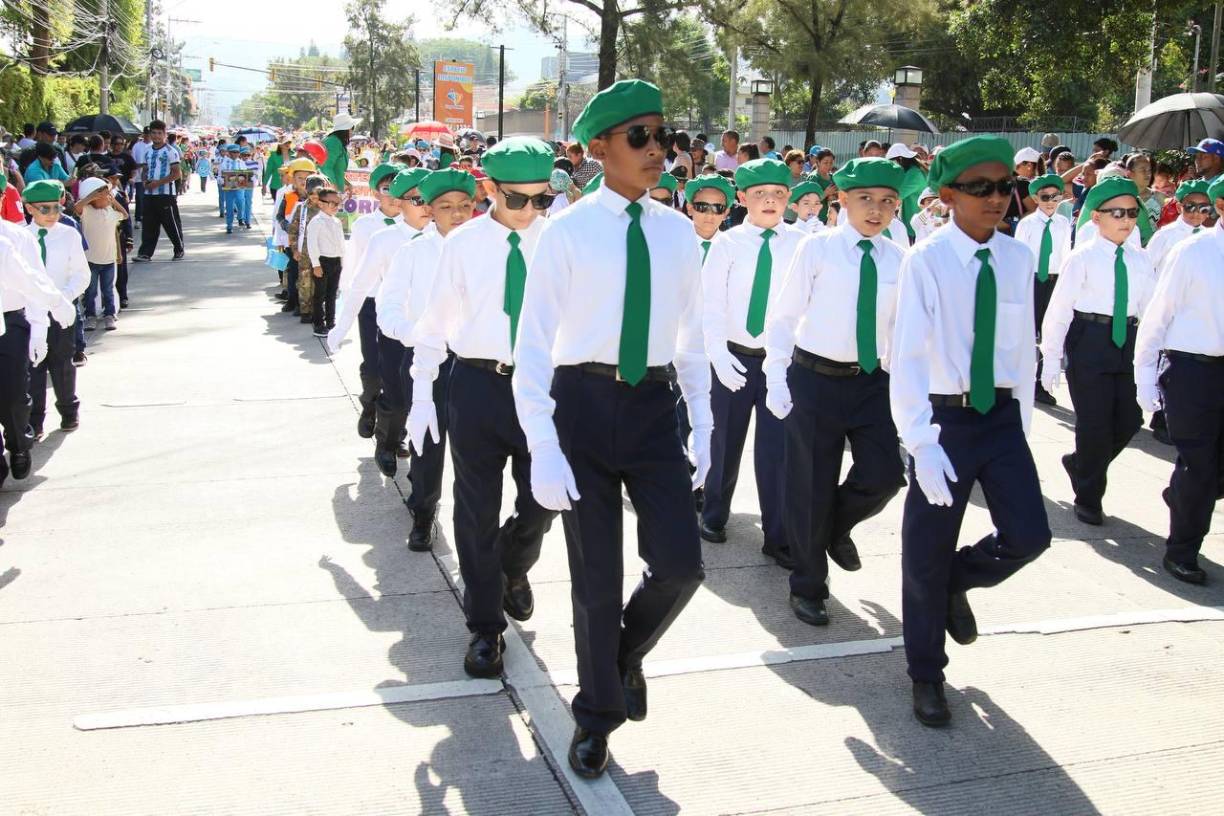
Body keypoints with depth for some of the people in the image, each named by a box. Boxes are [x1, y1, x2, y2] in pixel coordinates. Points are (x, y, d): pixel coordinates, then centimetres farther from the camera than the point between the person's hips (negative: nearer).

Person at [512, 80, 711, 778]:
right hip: (585, 402, -3)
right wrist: (543, 448, -14)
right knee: (596, 579, 6)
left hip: (655, 405, 3)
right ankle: (598, 714, 31)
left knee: (681, 564, -7)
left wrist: (703, 427, 10)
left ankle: (628, 653, 28)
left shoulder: (679, 233, 4)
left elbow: (692, 335, 12)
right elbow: (534, 343, -9)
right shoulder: (568, 231, -8)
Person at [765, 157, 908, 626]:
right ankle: (808, 587, 25)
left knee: (883, 476, -9)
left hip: (873, 381, 3)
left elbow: (898, 327, 11)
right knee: (811, 486, 4)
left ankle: (838, 526, 27)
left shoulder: (897, 260, 3)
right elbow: (782, 317, -4)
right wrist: (777, 380, -8)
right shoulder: (817, 248, -7)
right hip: (815, 379, -3)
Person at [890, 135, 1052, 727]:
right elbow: (907, 357, -15)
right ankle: (926, 674, 28)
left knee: (1028, 533, -5)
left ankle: (956, 580, 30)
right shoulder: (925, 261, -13)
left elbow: (1024, 347, 7)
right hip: (945, 417, -4)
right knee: (928, 550, 6)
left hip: (1003, 415, 4)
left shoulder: (1018, 259, 0)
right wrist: (922, 444, -19)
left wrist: (1021, 422, 6)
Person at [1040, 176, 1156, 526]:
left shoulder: (1140, 260, 7)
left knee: (1129, 419, 6)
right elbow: (1058, 310, -7)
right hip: (1088, 340, -5)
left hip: (1127, 341, 5)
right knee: (1095, 422, 0)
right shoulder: (1082, 257, -7)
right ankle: (1088, 498, 19)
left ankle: (1080, 463, 34)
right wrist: (1051, 359, -9)